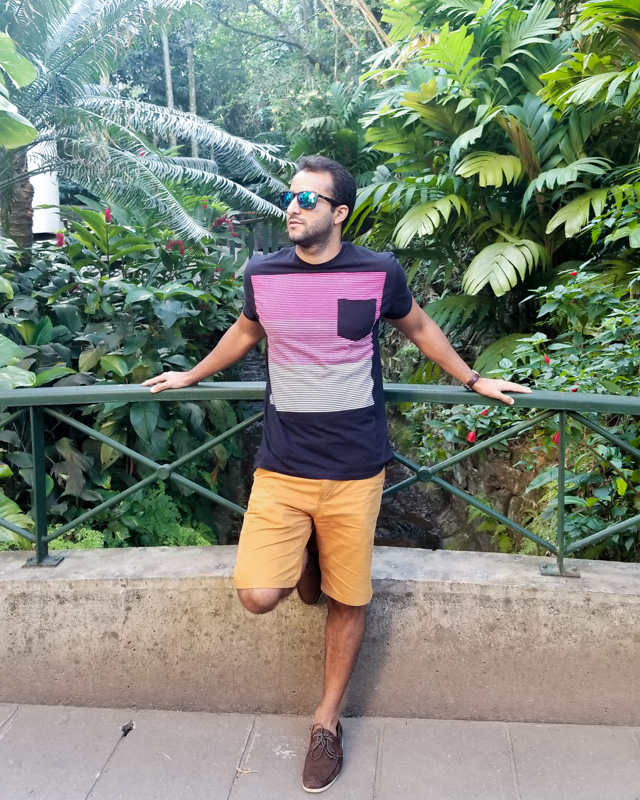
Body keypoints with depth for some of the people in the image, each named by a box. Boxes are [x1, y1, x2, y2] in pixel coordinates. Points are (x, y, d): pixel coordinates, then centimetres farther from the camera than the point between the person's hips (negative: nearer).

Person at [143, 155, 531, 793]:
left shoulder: (378, 273, -5)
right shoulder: (262, 273, 0)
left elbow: (418, 328, 14)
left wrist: (474, 381, 19)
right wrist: (191, 375, 32)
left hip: (354, 469, -1)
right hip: (281, 466, 1)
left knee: (347, 601, 8)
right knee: (257, 596, -11)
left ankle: (327, 720, 31)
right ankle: (304, 560, 26)